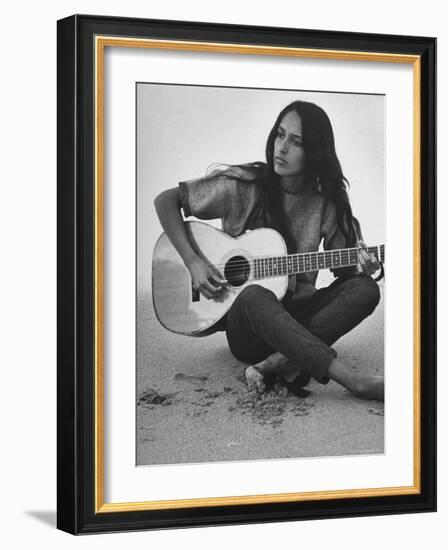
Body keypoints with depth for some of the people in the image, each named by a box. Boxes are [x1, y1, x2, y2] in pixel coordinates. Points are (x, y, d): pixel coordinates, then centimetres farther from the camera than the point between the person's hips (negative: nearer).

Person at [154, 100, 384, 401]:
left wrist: (362, 267, -17)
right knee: (254, 296, -39)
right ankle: (357, 382, -47)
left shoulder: (327, 204, 2)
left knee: (366, 289, -22)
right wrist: (192, 262, -12)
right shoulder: (243, 187, -6)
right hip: (245, 328, -3)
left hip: (297, 316, 3)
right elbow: (166, 200, -2)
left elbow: (342, 268, 8)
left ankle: (279, 363, -34)